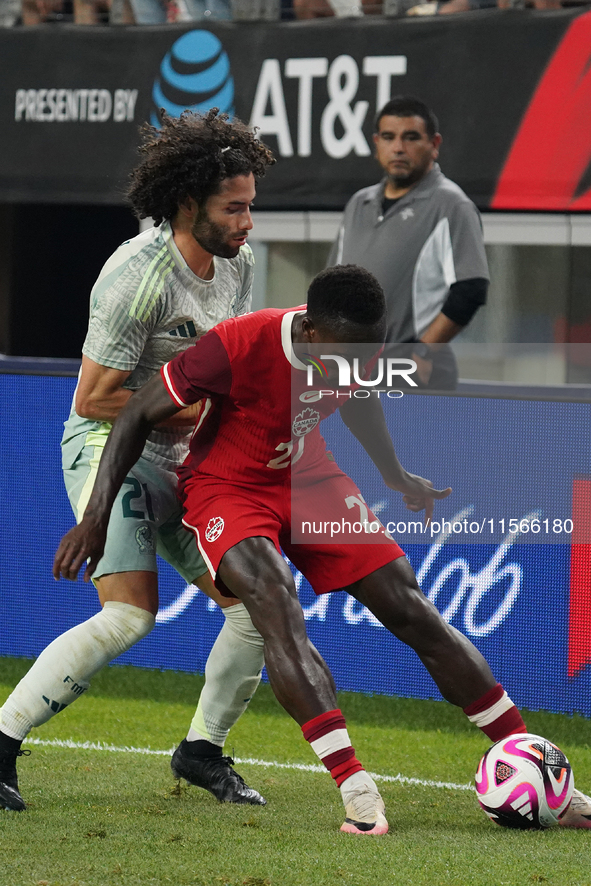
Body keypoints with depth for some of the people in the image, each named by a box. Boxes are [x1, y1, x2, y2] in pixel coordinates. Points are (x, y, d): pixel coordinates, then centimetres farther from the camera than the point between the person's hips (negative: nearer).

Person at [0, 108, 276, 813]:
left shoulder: (237, 261, 4)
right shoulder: (138, 276, -23)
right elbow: (93, 398, -19)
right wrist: (196, 409, -18)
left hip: (181, 462, 8)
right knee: (130, 615, -24)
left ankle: (202, 749, 19)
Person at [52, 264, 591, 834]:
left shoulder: (359, 344, -13)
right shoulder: (238, 346, -30)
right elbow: (138, 414, -19)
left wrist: (395, 477, 27)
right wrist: (95, 517, -19)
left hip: (311, 479, 5)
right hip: (227, 487, -5)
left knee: (412, 612, -3)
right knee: (279, 611, -32)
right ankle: (357, 793, -37)